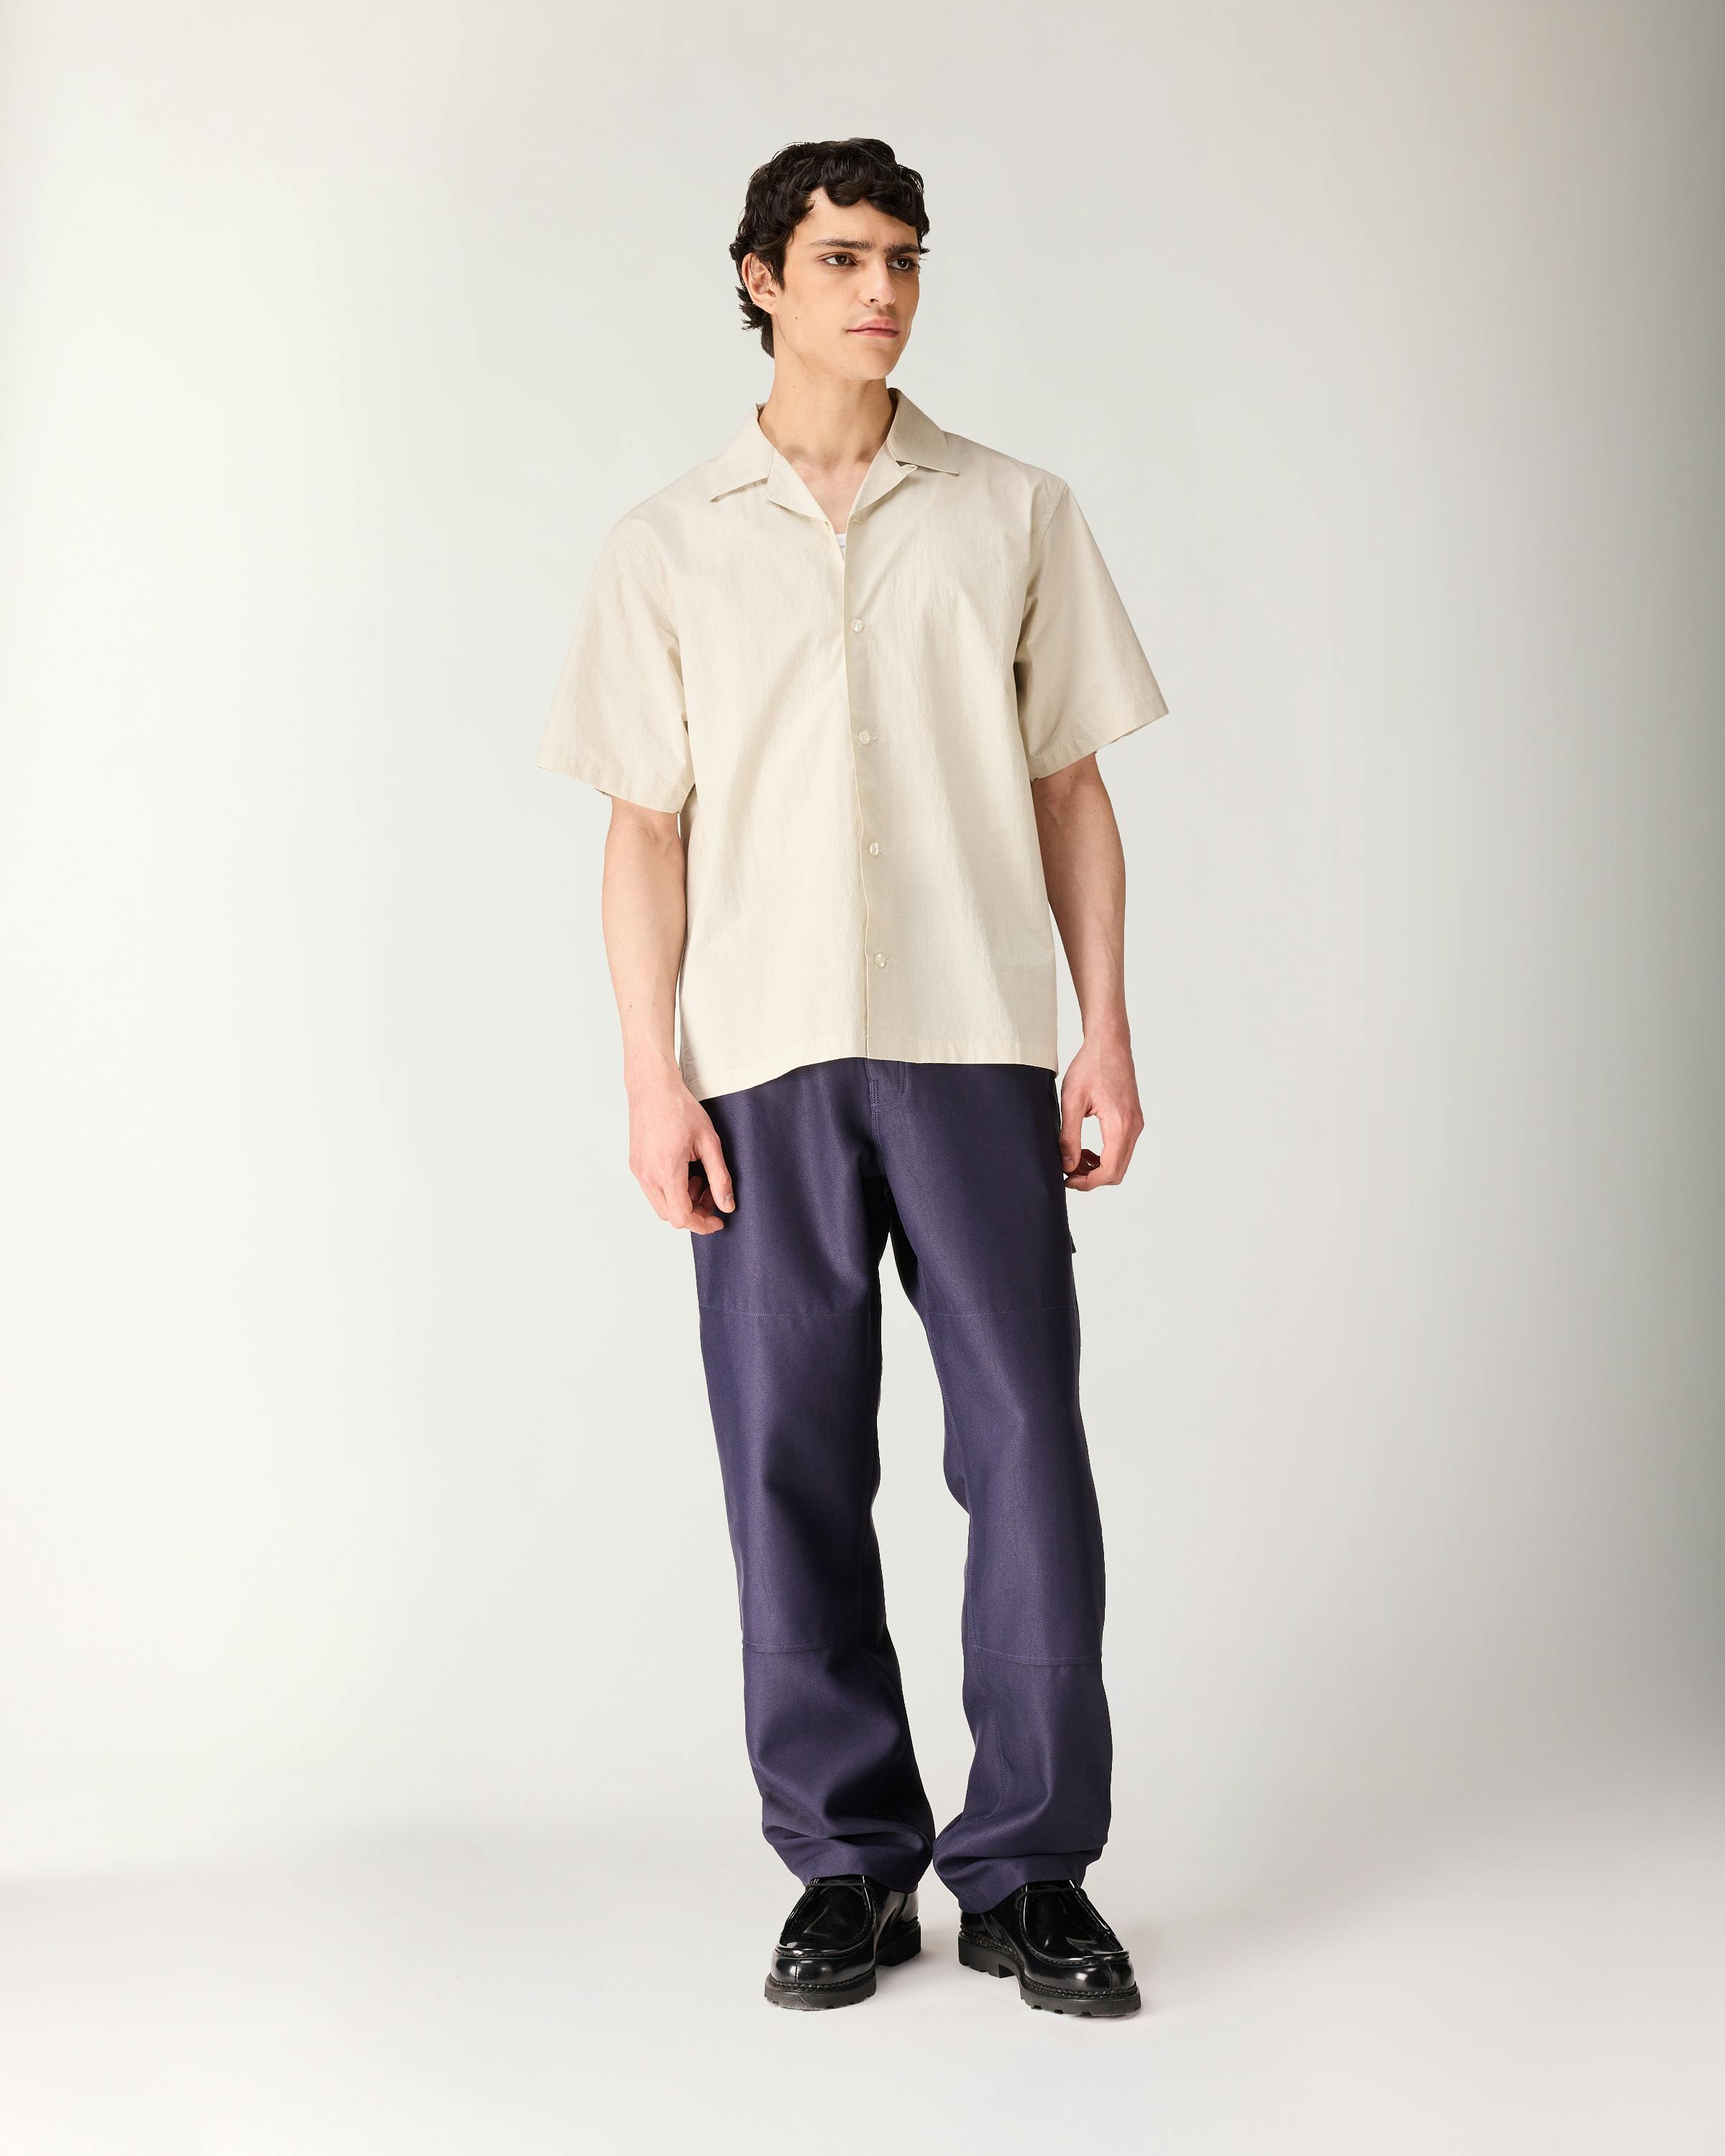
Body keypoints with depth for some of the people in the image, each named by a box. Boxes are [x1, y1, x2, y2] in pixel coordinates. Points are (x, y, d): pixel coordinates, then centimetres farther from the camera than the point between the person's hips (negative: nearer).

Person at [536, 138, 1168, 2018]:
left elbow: (1070, 790, 9)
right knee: (791, 1470, 4)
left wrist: (1107, 1031, 2)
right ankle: (847, 1863, 17)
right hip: (765, 1060, 0)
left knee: (1028, 1453, -3)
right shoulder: (670, 544, 8)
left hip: (978, 1048, 0)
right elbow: (646, 826, 6)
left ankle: (1029, 1869, 10)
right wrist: (652, 1077, -1)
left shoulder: (1016, 515, 9)